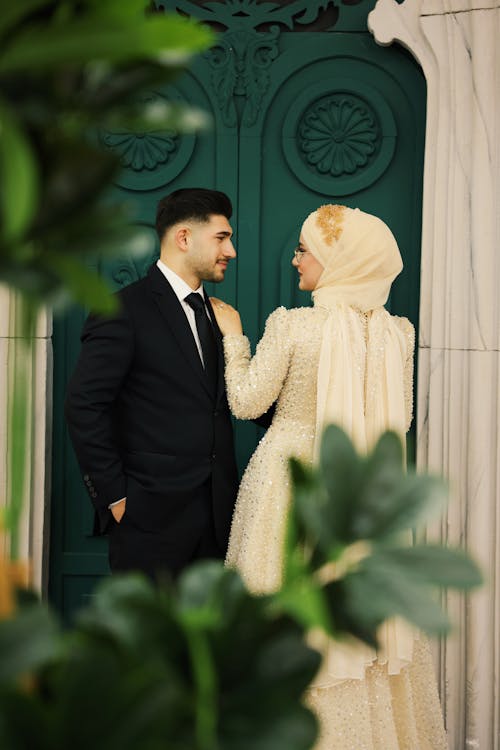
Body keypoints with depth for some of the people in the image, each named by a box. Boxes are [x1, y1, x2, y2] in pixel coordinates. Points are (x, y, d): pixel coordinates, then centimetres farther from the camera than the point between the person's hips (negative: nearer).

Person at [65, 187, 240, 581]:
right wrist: (115, 497, -14)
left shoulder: (214, 312, 14)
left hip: (215, 514, 7)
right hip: (151, 514, -7)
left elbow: (227, 399, 14)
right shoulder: (125, 311, -10)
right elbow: (84, 407, -14)